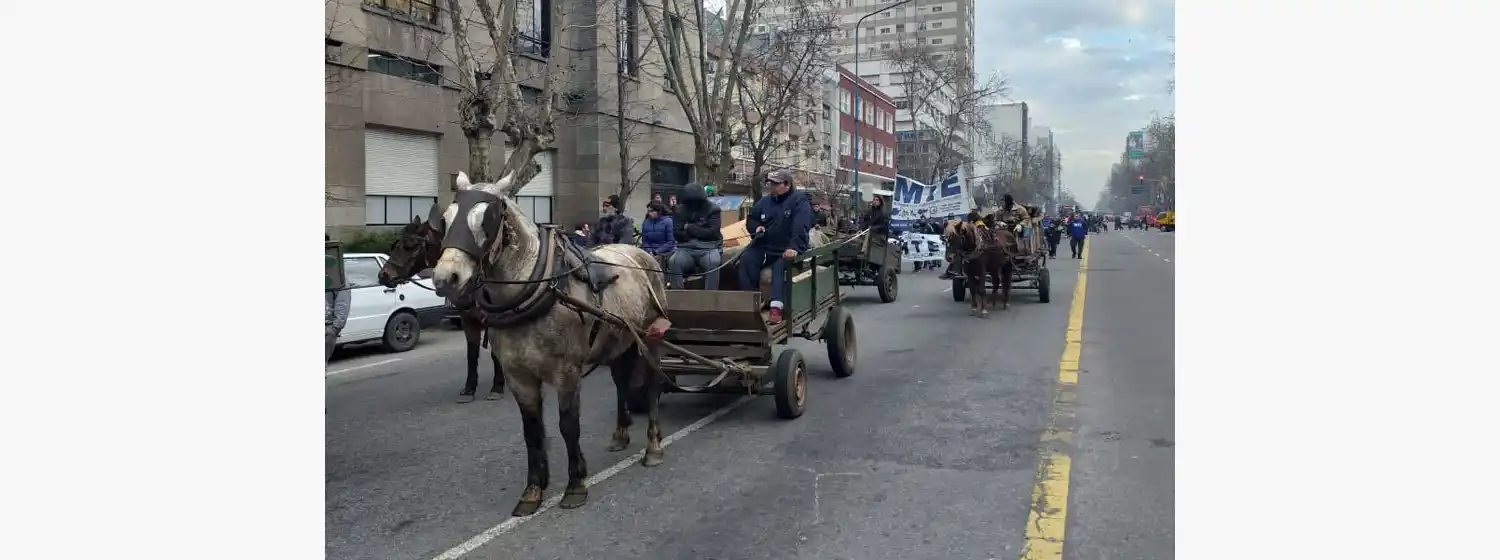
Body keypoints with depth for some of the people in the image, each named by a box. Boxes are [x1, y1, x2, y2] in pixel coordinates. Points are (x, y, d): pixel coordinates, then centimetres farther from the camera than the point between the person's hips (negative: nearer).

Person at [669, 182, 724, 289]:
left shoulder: (712, 209, 0)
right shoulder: (680, 210, 8)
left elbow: (712, 233, -11)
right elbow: (677, 234, -2)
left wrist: (689, 228, -6)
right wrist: (700, 233, -7)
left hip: (709, 248, -2)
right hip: (687, 248, 2)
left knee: (713, 262, -37)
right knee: (673, 262, -30)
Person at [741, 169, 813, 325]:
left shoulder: (799, 201, -5)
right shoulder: (765, 202, 15)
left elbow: (801, 227, -20)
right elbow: (750, 219, 30)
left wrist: (794, 247, -37)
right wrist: (756, 227, 4)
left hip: (786, 251, -5)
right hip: (764, 247, 5)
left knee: (780, 267, -35)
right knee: (746, 259, -24)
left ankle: (776, 309, -50)